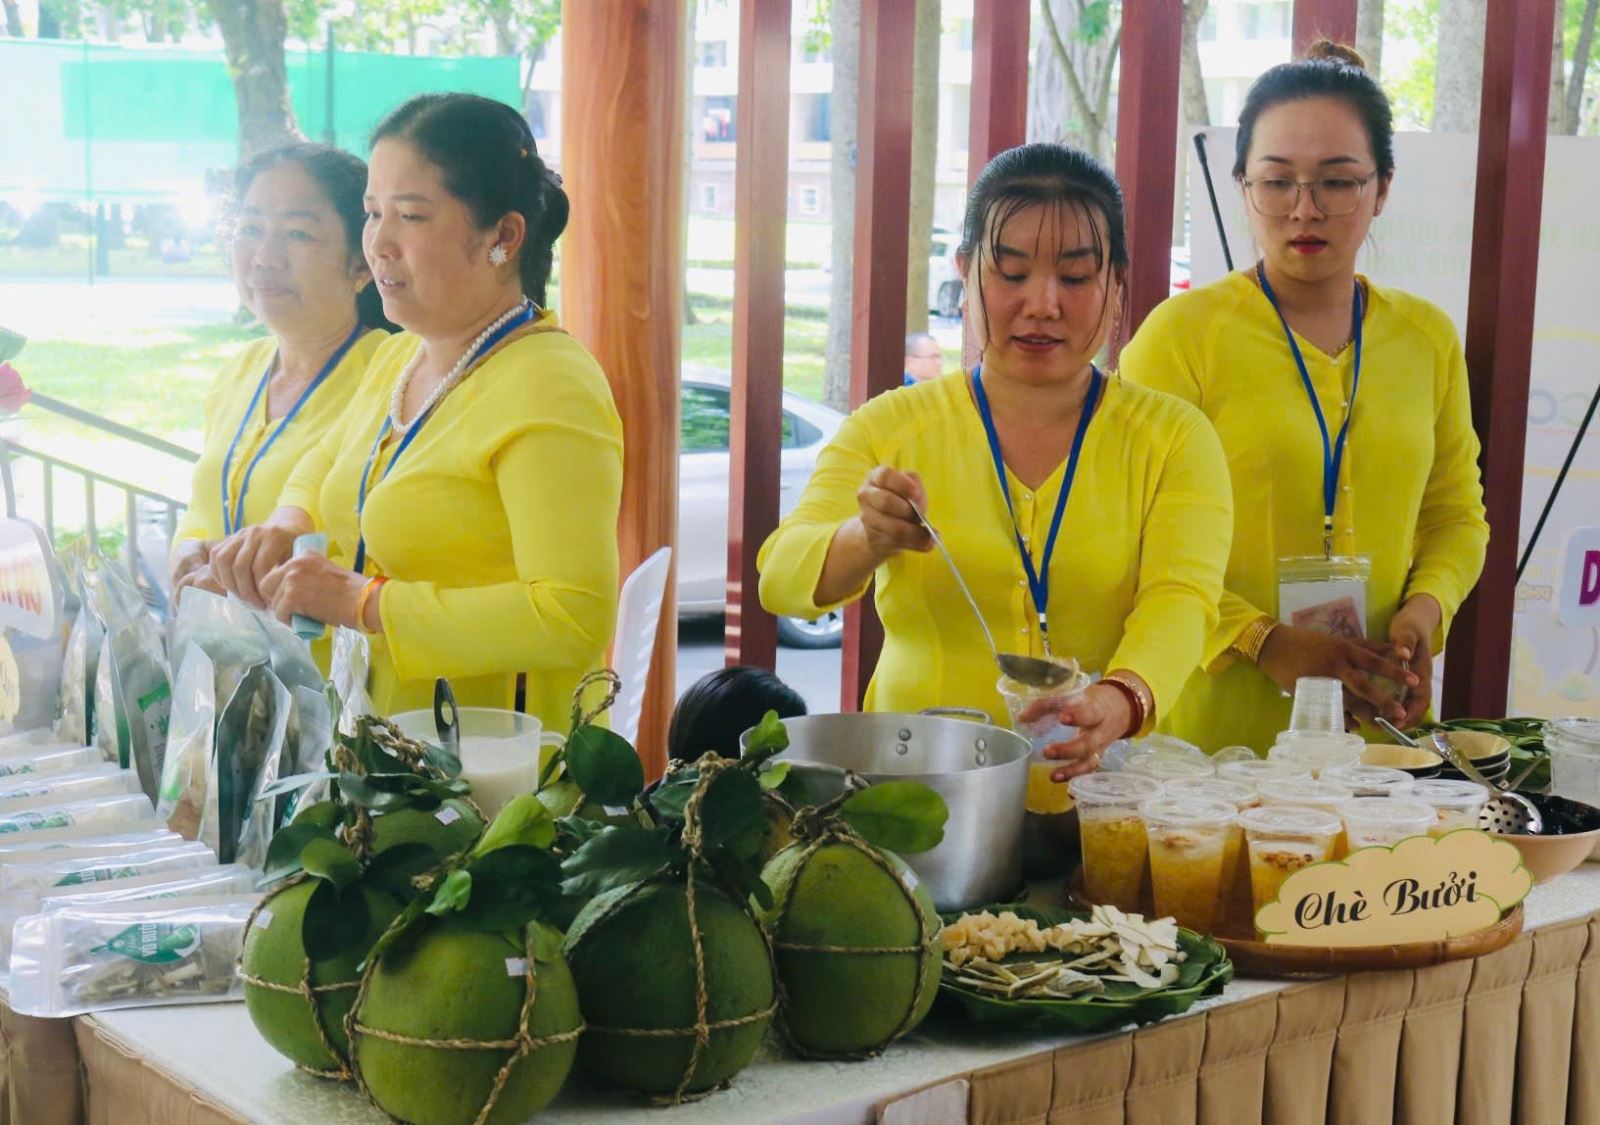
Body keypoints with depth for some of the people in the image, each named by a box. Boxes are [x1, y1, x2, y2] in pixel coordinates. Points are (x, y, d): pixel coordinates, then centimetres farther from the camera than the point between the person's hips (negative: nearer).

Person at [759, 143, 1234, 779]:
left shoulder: (1174, 439, 7)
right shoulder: (888, 428, 7)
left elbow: (1178, 601, -8)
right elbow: (782, 579, -4)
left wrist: (1120, 702, -30)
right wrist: (865, 540, -28)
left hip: (1106, 779, 0)